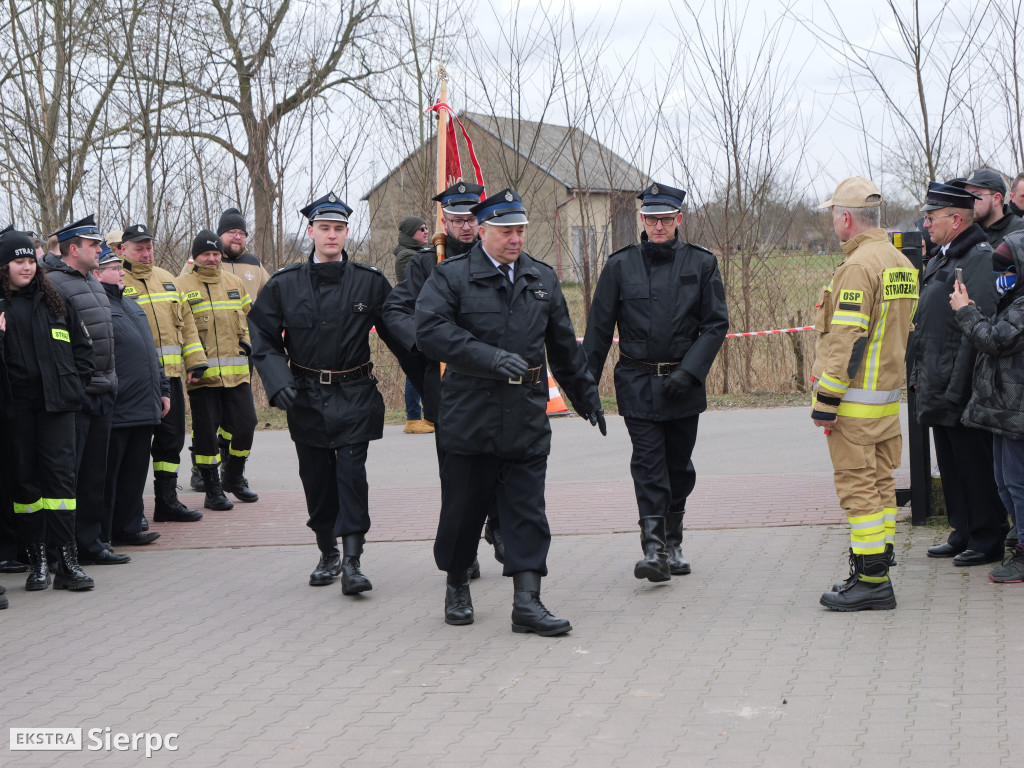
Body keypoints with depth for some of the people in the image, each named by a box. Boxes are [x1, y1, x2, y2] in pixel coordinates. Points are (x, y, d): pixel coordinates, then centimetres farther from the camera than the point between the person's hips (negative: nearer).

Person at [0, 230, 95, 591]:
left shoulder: (56, 301, 11)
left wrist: (75, 384, 8)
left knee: (60, 473, -5)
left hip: (56, 402, 1)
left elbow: (83, 347, 16)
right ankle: (36, 559, 11)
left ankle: (67, 560, -6)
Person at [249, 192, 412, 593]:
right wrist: (278, 382, -11)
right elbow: (264, 338, 4)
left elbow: (396, 334, 5)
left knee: (351, 471, -11)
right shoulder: (284, 284, 1)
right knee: (316, 477, 9)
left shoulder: (370, 282, -1)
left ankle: (352, 562, -9)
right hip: (306, 396, 2)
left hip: (354, 395, -2)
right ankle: (328, 555, 25)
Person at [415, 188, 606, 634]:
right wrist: (492, 358, -24)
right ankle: (457, 587, 27)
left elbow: (564, 347, 23)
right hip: (470, 415, -3)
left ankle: (526, 601, -1)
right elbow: (430, 331, -17)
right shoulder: (451, 276, -1)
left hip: (528, 418, 3)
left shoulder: (543, 279, 14)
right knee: (463, 507, 8)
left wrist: (587, 399, 26)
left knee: (527, 510, -1)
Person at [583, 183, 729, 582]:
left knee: (678, 466, 11)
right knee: (647, 463, -10)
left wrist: (689, 371, -11)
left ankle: (673, 543, 27)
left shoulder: (701, 263, 2)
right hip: (637, 384, -1)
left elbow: (716, 324, 1)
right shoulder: (620, 265, 1)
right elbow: (598, 328, 4)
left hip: (683, 384, 1)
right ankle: (654, 549, -14)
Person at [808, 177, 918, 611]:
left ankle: (871, 582, -4)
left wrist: (826, 400, -18)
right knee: (880, 482, 13)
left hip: (855, 399, -9)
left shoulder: (858, 266, -17)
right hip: (890, 396, 9)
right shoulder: (902, 264, 13)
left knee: (857, 486, -6)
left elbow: (847, 340, -21)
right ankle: (877, 569, 20)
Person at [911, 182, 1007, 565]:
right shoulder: (940, 259, 15)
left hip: (961, 390, -10)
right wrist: (918, 373, 17)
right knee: (950, 464, 16)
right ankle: (963, 534, 26)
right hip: (937, 388, 10)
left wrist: (956, 388, -24)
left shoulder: (981, 259, -15)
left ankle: (987, 541, 9)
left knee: (975, 465, -1)